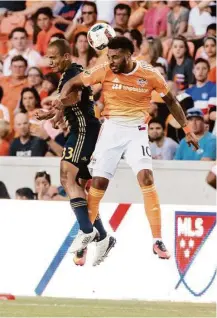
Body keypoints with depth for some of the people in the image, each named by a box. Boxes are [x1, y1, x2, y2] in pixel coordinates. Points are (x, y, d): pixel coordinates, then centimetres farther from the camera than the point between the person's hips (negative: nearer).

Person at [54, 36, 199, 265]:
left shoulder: (150, 74, -8)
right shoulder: (104, 71, -8)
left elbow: (170, 101, 7)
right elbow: (73, 83, 0)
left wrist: (186, 129, 8)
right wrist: (62, 97, -21)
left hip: (136, 130, -1)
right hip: (111, 128, 1)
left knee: (146, 178, -18)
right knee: (98, 182, -4)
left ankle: (157, 240, -15)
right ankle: (85, 232, 19)